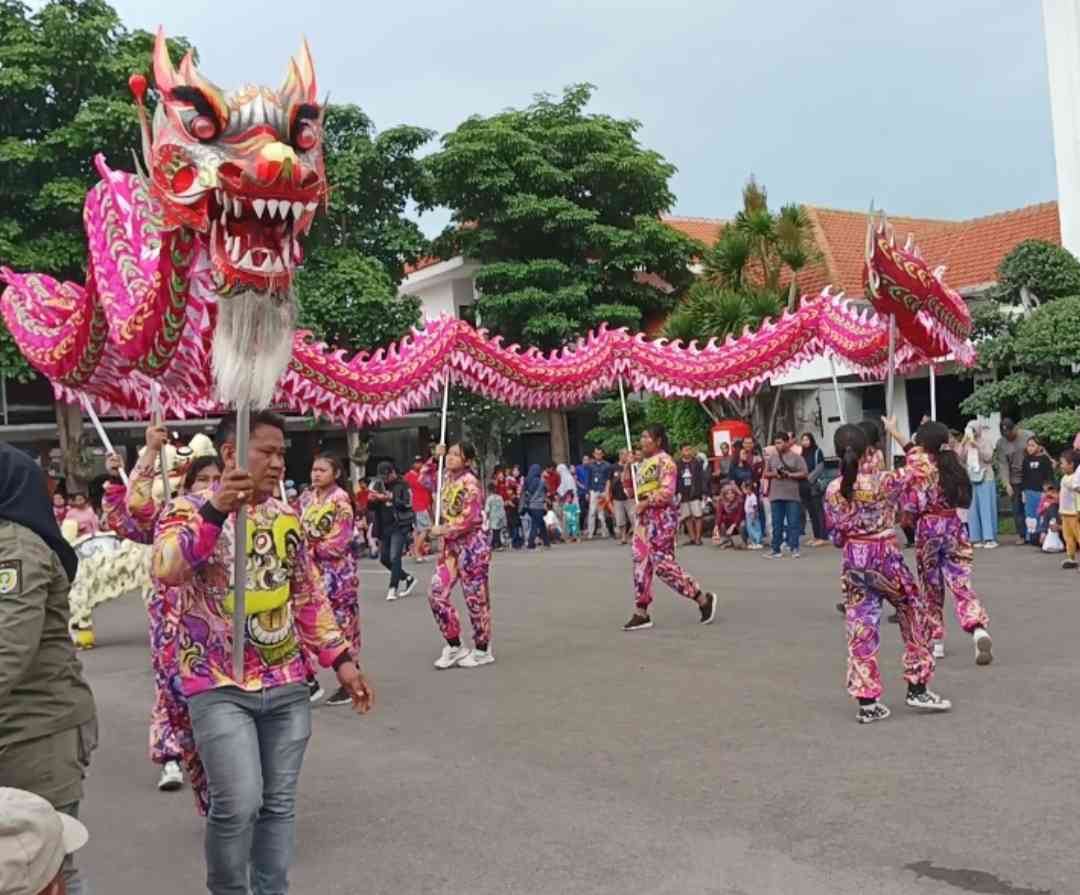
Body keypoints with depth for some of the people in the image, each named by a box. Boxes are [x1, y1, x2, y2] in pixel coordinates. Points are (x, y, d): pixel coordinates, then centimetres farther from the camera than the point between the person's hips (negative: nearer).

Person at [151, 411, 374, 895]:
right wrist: (214, 512, -36)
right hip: (220, 687, -5)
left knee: (279, 803, 10)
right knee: (238, 804, -11)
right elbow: (165, 571, -26)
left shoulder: (287, 518, 10)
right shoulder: (189, 510, -6)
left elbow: (310, 597, 16)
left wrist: (341, 659, 11)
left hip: (287, 685, 5)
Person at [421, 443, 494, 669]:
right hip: (451, 545, 8)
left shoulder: (469, 482, -16)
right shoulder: (447, 479, 9)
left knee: (475, 598, 1)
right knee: (438, 595, 3)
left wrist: (443, 530, -14)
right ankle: (454, 646, 14)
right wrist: (435, 458, 14)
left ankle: (482, 650, 15)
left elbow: (470, 518, -21)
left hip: (472, 544, -8)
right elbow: (427, 480, 28)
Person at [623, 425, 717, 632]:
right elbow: (632, 491, 23)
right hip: (645, 518, 10)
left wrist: (645, 503, -15)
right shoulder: (644, 463, 17)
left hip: (662, 517, -10)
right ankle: (641, 613, 10)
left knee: (662, 563, -11)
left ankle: (703, 599, 0)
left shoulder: (664, 461, -12)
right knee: (641, 562, 6)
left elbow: (667, 492, -21)